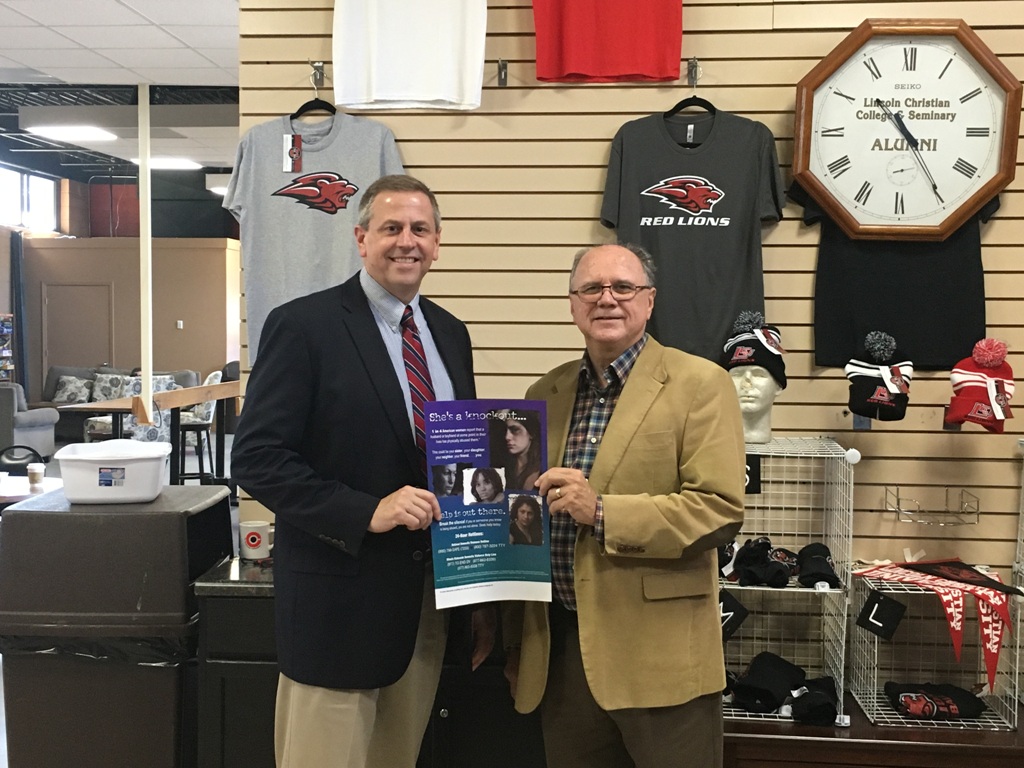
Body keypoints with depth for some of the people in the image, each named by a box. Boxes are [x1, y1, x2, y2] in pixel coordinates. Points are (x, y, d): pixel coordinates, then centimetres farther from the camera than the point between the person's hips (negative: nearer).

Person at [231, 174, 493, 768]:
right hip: (340, 598, -6)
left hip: (432, 595, 6)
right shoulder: (304, 326, -10)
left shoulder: (451, 334, 9)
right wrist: (367, 512, -23)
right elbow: (257, 457, -15)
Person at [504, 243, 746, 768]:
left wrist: (602, 512, -21)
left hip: (659, 655, -5)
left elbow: (720, 509, -13)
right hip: (559, 651, 5)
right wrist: (518, 645, 17)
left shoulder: (698, 384, -5)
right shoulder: (545, 394, 11)